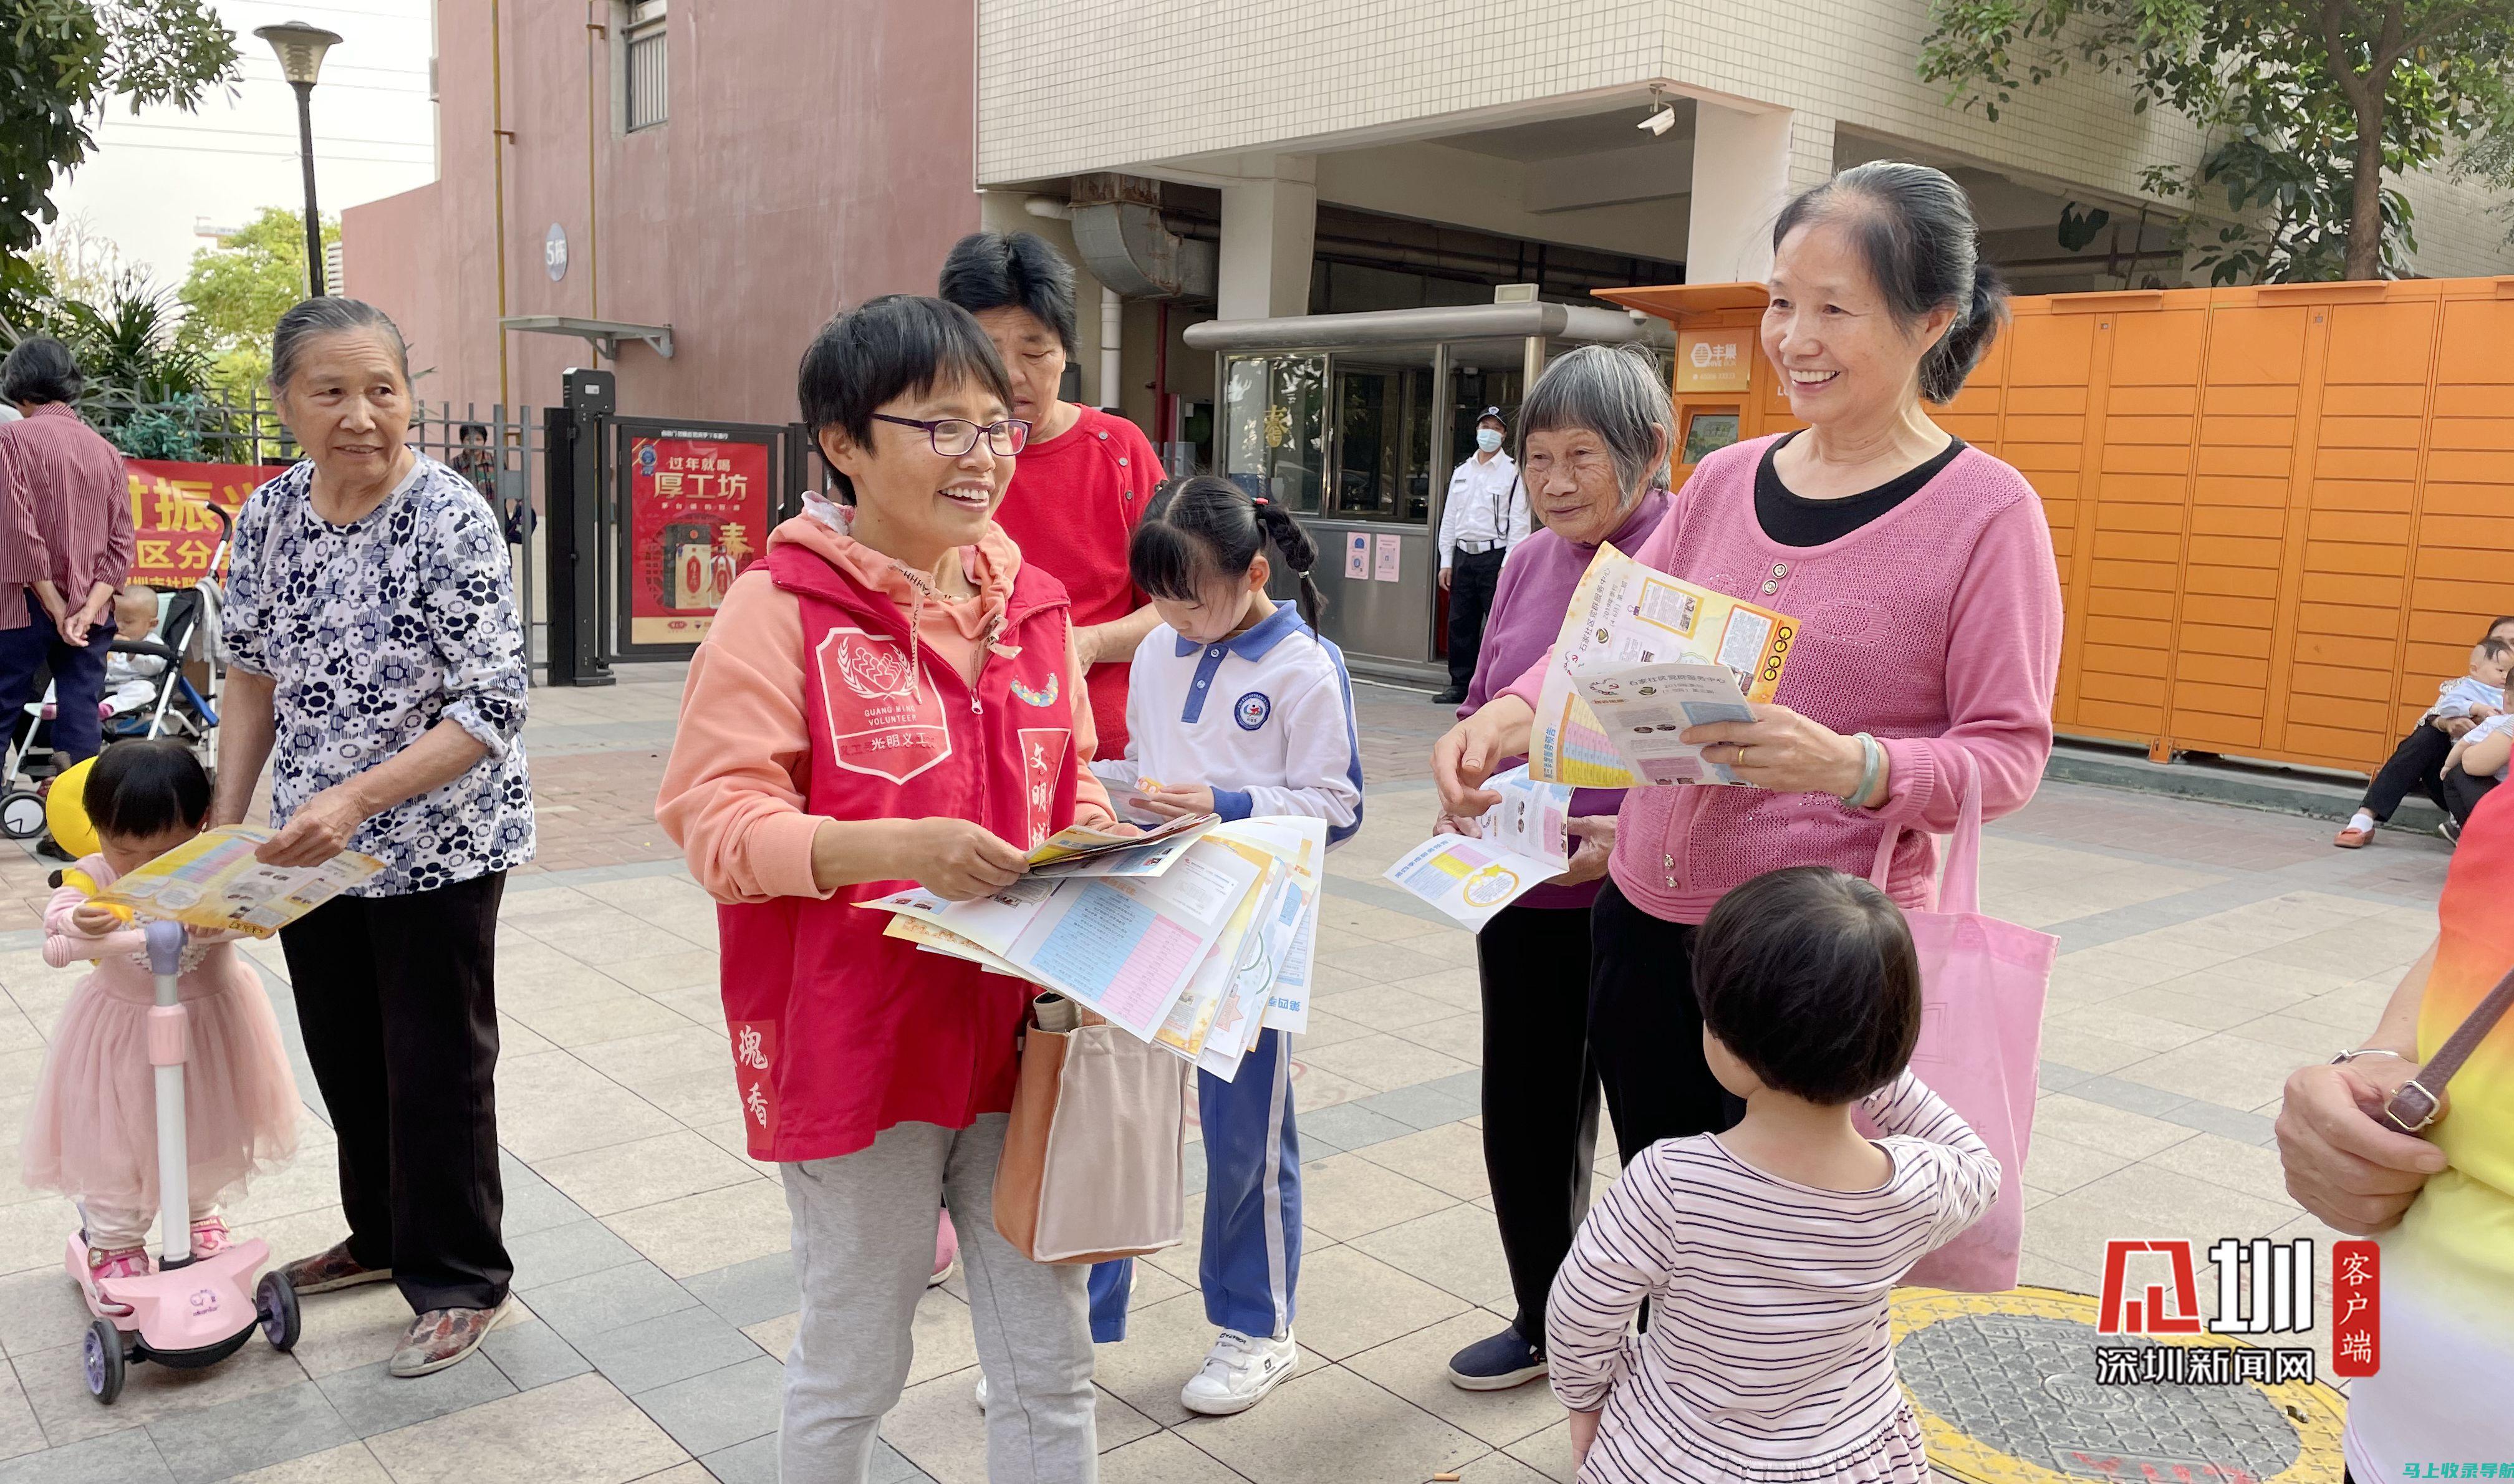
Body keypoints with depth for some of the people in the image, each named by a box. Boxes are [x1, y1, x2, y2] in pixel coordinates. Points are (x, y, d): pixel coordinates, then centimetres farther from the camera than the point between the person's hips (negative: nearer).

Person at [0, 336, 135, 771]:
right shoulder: (106, 450, 8)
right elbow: (121, 543, 2)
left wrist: (57, 609, -10)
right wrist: (88, 610, -3)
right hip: (90, 611, 4)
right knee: (82, 717, 4)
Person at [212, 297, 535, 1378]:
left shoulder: (450, 520, -18)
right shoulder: (267, 516, 0)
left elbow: (490, 712, -20)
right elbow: (253, 675, 10)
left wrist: (358, 798, -28)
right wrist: (224, 826, 6)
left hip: (438, 847, -6)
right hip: (309, 847, 6)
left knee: (438, 1069, 6)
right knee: (345, 1055, 20)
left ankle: (457, 1281, 24)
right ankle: (382, 1235, 42)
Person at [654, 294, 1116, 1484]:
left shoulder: (1030, 603, 6)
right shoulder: (781, 609, -11)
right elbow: (715, 823, -16)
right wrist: (894, 849, -30)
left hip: (1021, 1038, 5)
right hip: (858, 1056, -4)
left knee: (1049, 1368, 14)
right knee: (849, 1371, 17)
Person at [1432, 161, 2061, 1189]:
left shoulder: (1986, 510, -8)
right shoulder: (1725, 480, 8)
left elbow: (2009, 752, -10)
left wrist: (1852, 766, -28)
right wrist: (1511, 714, -13)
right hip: (1644, 918, 5)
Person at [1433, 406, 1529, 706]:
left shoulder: (1513, 472, 0)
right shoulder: (1462, 472, 17)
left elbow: (1519, 522, -6)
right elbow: (1449, 518, 17)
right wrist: (1446, 562, 10)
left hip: (1495, 556, -5)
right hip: (1463, 556, 6)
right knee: (1460, 624, 8)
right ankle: (1460, 684, 16)